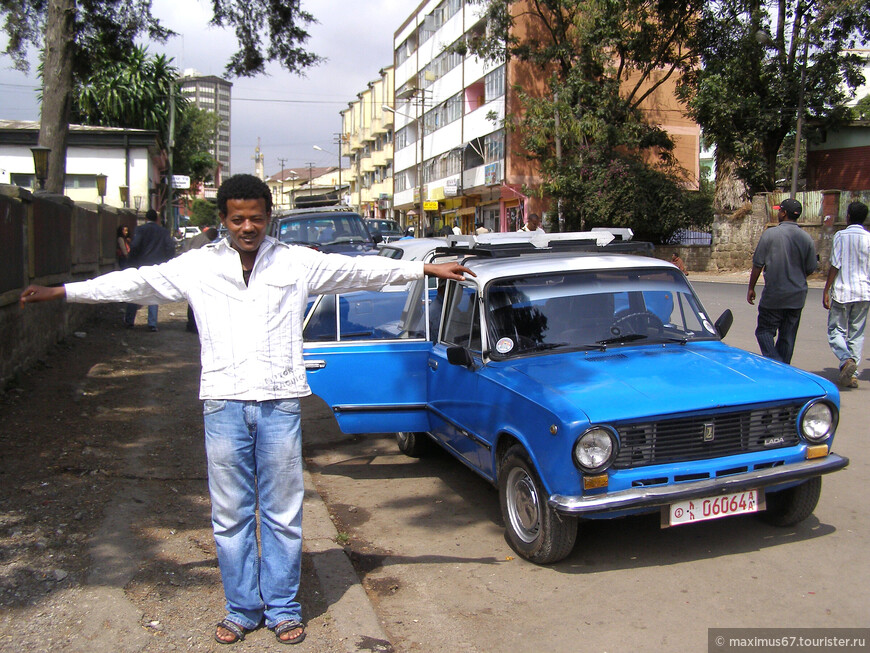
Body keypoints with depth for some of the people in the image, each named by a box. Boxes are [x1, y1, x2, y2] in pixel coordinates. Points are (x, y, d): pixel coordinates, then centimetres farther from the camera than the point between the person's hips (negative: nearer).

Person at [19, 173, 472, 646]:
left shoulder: (299, 263, 5)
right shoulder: (198, 266, 7)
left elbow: (361, 270, 7)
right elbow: (136, 283, 9)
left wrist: (425, 268, 5)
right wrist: (60, 292, 8)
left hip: (280, 403, -1)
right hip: (224, 403, 1)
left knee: (283, 513, 6)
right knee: (230, 515, 8)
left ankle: (283, 608, 22)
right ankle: (242, 609, 24)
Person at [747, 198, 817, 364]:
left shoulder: (770, 234, -9)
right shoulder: (806, 238, 3)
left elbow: (758, 264, -8)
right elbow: (811, 269, 8)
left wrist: (751, 288, 3)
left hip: (773, 295, -4)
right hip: (797, 297, 5)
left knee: (764, 331, 4)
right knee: (788, 337, 11)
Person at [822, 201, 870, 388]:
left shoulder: (841, 236, -6)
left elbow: (835, 265, -9)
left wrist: (826, 290, -4)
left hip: (842, 292, -3)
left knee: (836, 330, 6)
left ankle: (846, 359, -20)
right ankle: (852, 374, 9)